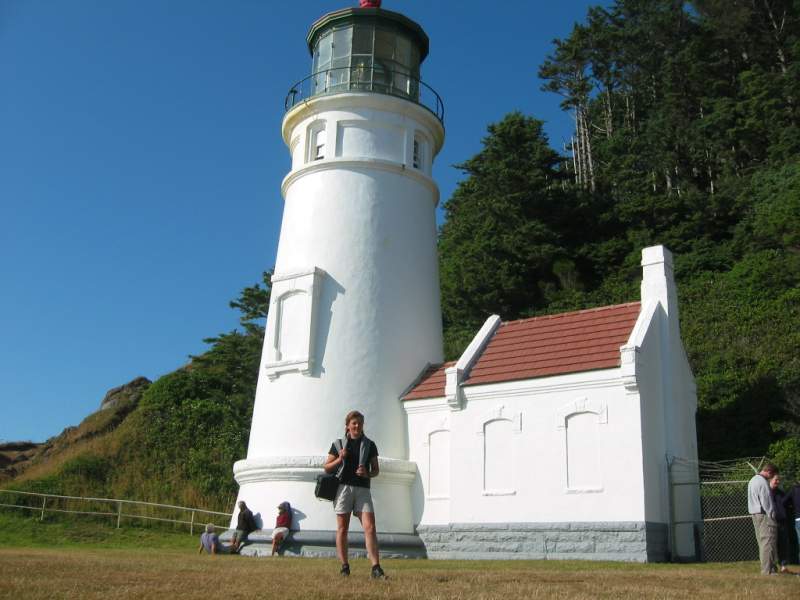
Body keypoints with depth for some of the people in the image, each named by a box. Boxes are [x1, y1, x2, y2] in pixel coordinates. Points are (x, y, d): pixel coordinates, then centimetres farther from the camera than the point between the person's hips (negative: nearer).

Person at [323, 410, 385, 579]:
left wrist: (368, 474, -8)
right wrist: (340, 459, -7)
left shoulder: (369, 445, 12)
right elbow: (327, 468, 10)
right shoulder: (338, 444, 9)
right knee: (342, 529, 2)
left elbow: (376, 469, 14)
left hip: (362, 489, 1)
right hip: (343, 487, 0)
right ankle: (344, 567, 11)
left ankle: (376, 568, -13)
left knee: (370, 527, -10)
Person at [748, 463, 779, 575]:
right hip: (764, 515, -10)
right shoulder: (763, 482, -15)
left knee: (762, 541, 12)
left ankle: (766, 568, 15)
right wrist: (772, 516, -12)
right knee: (768, 542, -8)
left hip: (755, 514, 10)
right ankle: (768, 570, -9)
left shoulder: (753, 480, 17)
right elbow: (766, 501, -18)